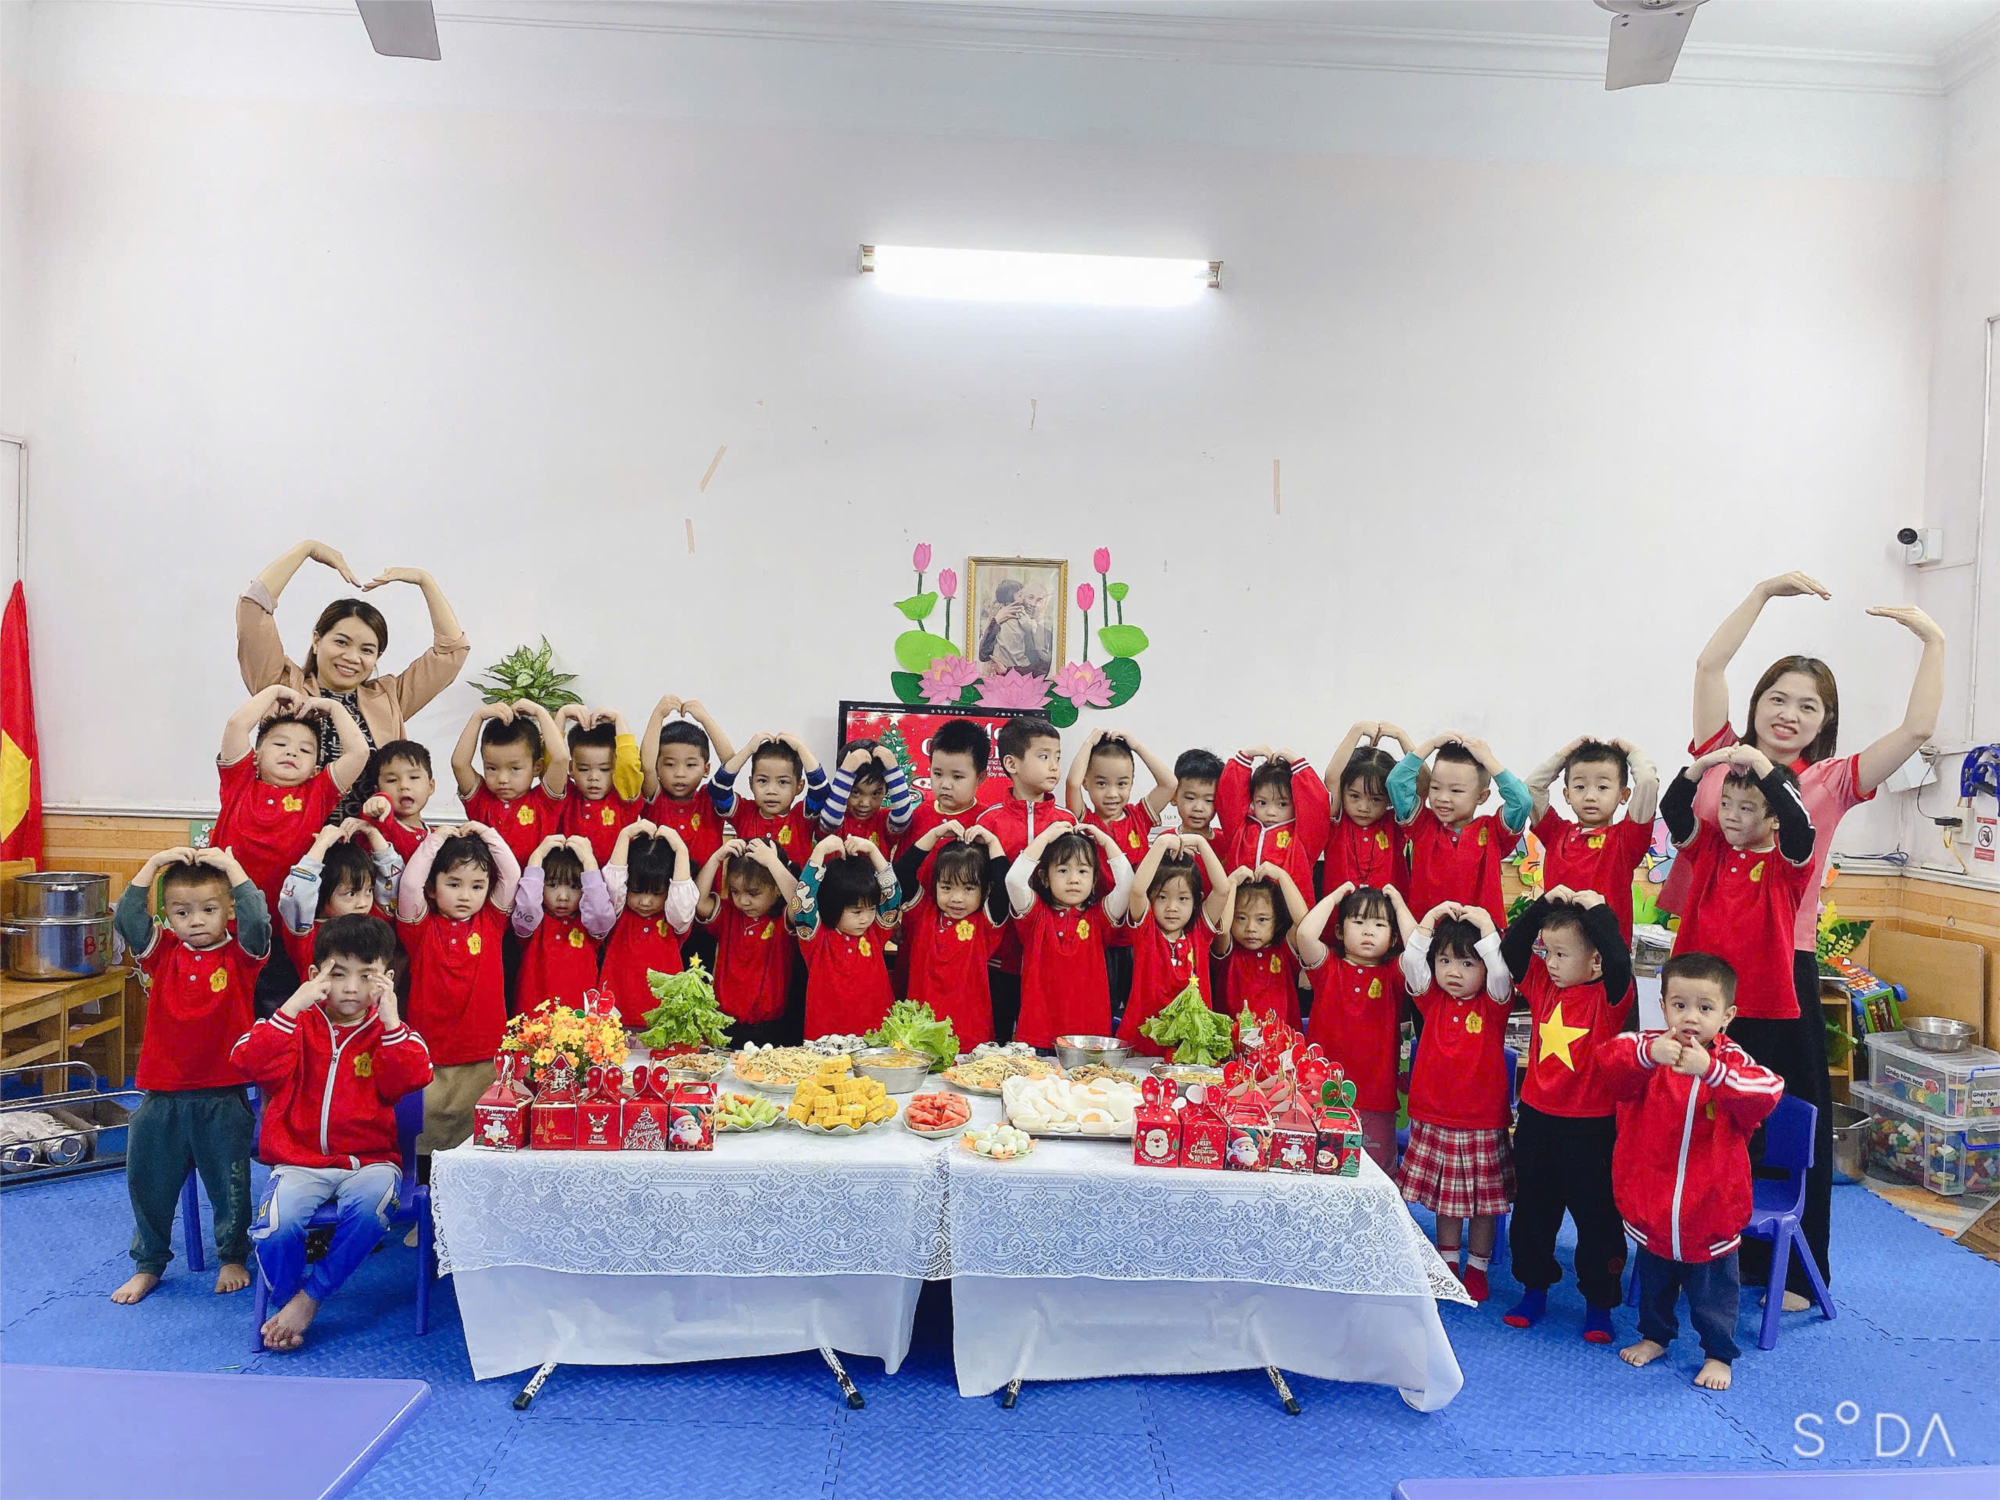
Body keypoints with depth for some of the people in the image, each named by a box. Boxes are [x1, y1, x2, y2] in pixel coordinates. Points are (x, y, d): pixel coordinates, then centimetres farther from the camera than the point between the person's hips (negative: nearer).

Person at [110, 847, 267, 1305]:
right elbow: (127, 919, -12)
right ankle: (148, 1264, 35)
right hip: (161, 1097, 2)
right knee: (149, 1184, 15)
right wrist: (153, 865, -16)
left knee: (230, 1185, 11)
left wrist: (230, 865, -23)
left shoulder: (242, 954, -5)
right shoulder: (160, 953, 2)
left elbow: (258, 920, -24)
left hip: (224, 1098, -2)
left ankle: (232, 1258, 32)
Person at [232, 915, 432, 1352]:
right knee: (277, 1225, -28)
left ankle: (310, 1298, -13)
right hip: (300, 1161, 1)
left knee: (370, 1206, -33)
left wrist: (390, 1018, -20)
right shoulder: (297, 1023, 7)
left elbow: (410, 1080, -12)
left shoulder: (389, 1029, 6)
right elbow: (250, 1063, -11)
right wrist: (291, 1008, -19)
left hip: (370, 1159, 0)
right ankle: (286, 1299, 2)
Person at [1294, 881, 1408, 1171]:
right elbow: (1304, 933, -16)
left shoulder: (1395, 974, 5)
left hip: (1377, 1100, 1)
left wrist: (1399, 905, -4)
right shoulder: (1328, 966, 3)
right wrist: (1335, 897, -4)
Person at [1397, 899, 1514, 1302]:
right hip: (1433, 1120, 2)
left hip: (1483, 1122, -2)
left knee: (1484, 1201, 9)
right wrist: (1430, 918, -11)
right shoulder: (1432, 1000, 2)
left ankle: (1476, 1268, 26)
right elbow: (1412, 958, -10)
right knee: (1444, 1199, 14)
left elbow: (1501, 970, -25)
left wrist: (1486, 925, -22)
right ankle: (1447, 1264, 29)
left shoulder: (1494, 1004, -5)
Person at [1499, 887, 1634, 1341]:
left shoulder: (1608, 997, -12)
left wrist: (1599, 912, -26)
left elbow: (1620, 963, -31)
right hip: (1536, 1118, 5)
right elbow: (1511, 947, -1)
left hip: (1590, 1128, -5)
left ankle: (1599, 1304, 24)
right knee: (1532, 1210, 16)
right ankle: (1534, 1290, 33)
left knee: (1596, 1216, 8)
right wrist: (1544, 905, -8)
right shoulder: (1542, 986, 3)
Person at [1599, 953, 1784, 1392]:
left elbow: (1769, 1089, -33)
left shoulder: (1732, 1060, -13)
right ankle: (1655, 1335, 46)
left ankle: (1718, 1354, 36)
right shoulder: (1648, 1048, -11)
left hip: (1711, 1205, -2)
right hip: (1650, 1203, 2)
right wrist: (1647, 1054, -51)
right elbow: (1608, 1061, -31)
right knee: (1654, 1280, 24)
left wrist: (1711, 1070, -46)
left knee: (1714, 1289, 16)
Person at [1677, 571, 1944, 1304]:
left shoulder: (1831, 782, 3)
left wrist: (1933, 642, -2)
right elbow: (1709, 664, -1)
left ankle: (1789, 1268, 23)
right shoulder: (1722, 757, 4)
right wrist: (1766, 590, -1)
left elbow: (1917, 729, -5)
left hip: (1782, 963, -1)